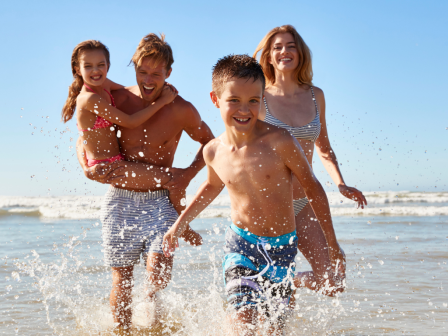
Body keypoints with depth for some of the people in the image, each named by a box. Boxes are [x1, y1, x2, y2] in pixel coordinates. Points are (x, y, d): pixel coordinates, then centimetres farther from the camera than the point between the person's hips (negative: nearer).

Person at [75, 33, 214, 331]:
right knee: (122, 278, 5)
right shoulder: (116, 100, -3)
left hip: (161, 200, -1)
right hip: (120, 200, 2)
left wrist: (187, 174, -4)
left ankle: (155, 324, 16)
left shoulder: (181, 110, -7)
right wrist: (88, 169, -9)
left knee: (159, 270, -15)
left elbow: (209, 143, 9)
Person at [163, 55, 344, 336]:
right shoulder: (214, 151, -7)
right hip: (241, 242, 1)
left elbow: (312, 187, -6)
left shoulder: (280, 142, -18)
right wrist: (179, 225, 23)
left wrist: (332, 244, -2)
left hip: (282, 246, -1)